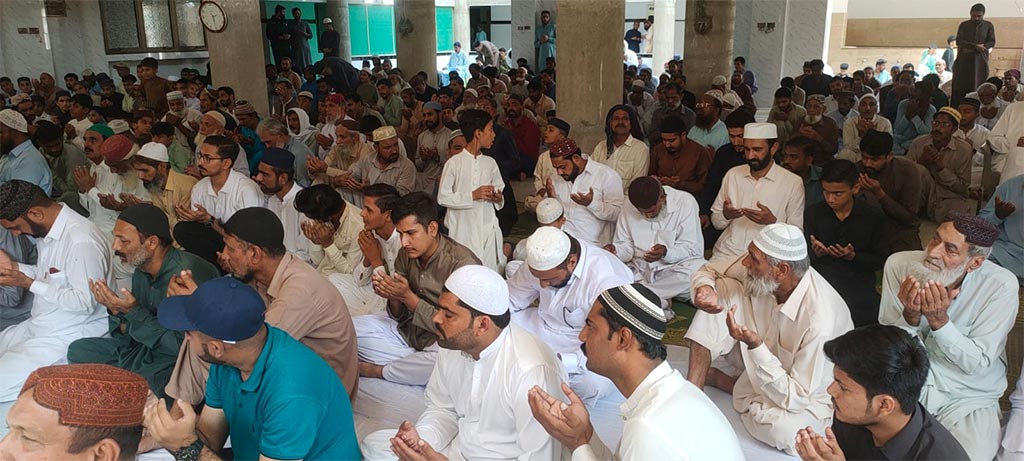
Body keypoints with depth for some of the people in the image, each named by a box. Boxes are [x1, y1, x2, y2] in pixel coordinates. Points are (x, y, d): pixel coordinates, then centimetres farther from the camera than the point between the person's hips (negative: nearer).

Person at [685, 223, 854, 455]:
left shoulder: (819, 321, -38)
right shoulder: (762, 267, -22)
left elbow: (795, 398, -32)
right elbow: (707, 271, -5)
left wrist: (755, 345, -42)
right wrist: (705, 288, -29)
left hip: (808, 394, -5)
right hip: (762, 364, 5)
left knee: (787, 431, -39)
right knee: (721, 288, -16)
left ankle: (717, 378, -6)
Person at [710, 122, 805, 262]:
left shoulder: (793, 182, -1)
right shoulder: (733, 174, 11)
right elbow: (716, 222, 13)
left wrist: (772, 222, -18)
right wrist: (725, 215, -8)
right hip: (725, 254, 3)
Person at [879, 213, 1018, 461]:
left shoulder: (1001, 286, -17)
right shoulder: (900, 264, -12)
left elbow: (977, 364, -14)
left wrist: (938, 319, -29)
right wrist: (911, 316, -28)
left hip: (970, 398, -1)